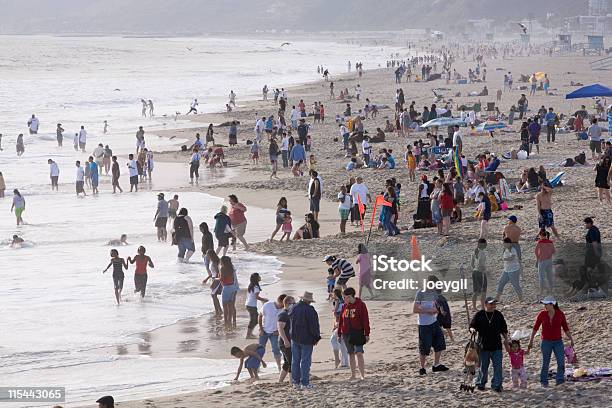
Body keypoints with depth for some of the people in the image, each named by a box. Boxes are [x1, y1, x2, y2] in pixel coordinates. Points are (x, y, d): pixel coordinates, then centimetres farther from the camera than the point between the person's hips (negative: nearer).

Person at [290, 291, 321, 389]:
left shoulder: (294, 308, 4)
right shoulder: (309, 310, -17)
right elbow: (314, 325, -14)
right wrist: (316, 337, -2)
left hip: (295, 338, 6)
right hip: (306, 339, -6)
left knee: (295, 360, 12)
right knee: (305, 361, -1)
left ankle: (295, 382, 15)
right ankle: (304, 383, -1)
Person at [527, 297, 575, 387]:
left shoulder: (560, 314, -3)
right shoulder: (542, 314, -3)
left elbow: (566, 328, 5)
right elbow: (535, 328, 4)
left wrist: (571, 340, 2)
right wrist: (531, 341, 3)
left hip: (558, 342, 0)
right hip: (546, 342, 0)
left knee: (561, 362, -9)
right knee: (545, 363, 4)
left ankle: (560, 381, 0)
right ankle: (544, 382, 17)